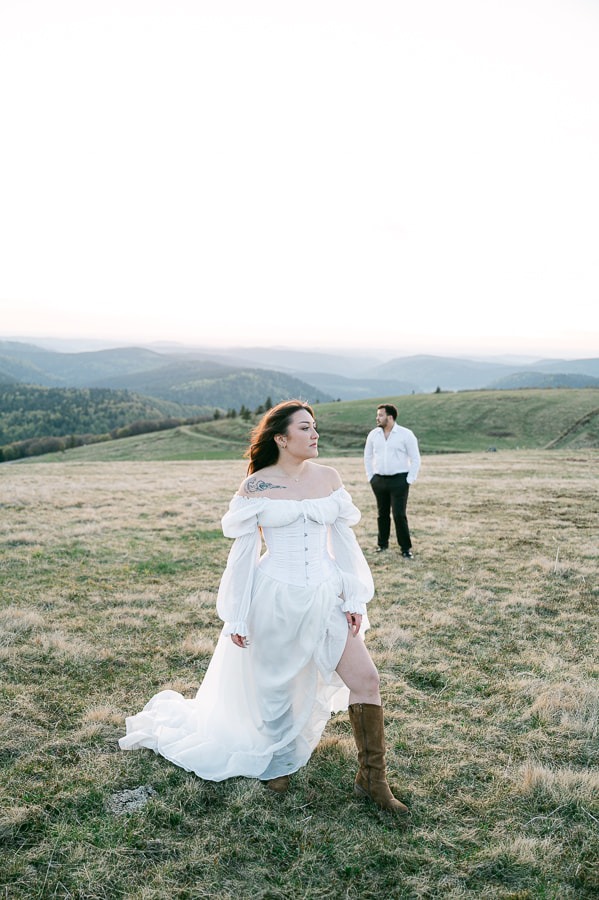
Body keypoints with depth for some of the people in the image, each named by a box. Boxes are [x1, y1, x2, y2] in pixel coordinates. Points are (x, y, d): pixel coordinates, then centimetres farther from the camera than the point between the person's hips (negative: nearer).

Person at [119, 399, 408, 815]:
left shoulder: (329, 477, 1)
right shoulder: (256, 485, -8)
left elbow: (344, 540, 6)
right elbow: (243, 552, -4)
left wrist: (355, 599, 2)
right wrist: (237, 617, -3)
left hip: (325, 597, 3)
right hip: (276, 598, -3)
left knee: (366, 678, -2)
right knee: (276, 688, 13)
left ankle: (372, 778, 16)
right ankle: (280, 761, 42)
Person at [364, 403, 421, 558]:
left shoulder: (406, 434, -5)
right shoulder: (373, 434, 7)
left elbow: (415, 459, -2)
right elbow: (368, 456, 17)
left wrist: (410, 480, -7)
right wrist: (370, 477, 10)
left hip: (399, 480, -4)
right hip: (379, 480, 4)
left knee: (399, 514, -7)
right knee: (382, 514, 11)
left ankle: (406, 548, 2)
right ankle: (382, 544, 24)